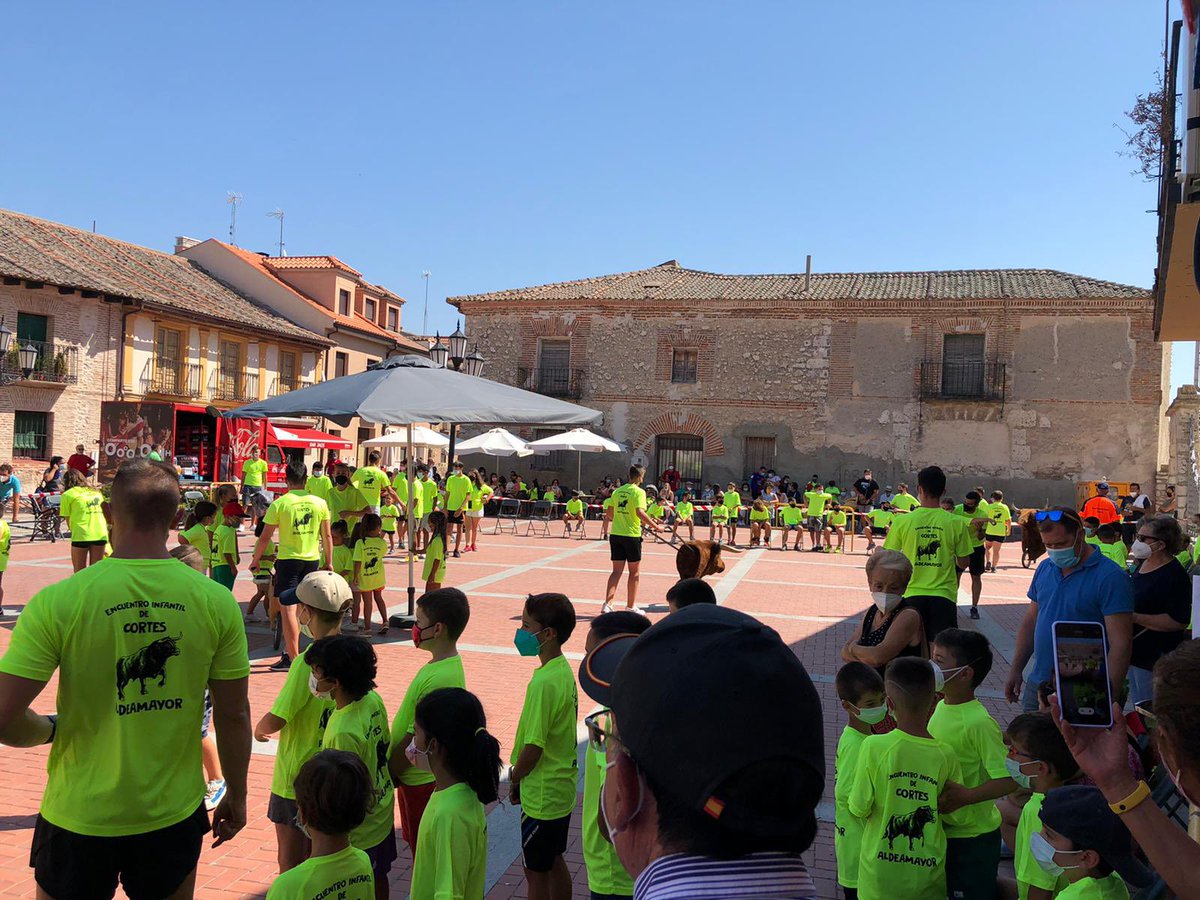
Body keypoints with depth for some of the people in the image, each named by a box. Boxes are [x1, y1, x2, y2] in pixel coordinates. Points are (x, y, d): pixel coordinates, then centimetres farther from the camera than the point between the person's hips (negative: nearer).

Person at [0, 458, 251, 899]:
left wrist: (52, 728, 5)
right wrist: (236, 795, 10)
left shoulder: (57, 601, -17)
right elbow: (234, 715, -4)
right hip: (175, 814, 1)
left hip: (80, 818, -1)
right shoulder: (217, 601, -11)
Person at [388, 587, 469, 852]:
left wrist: (388, 773, -12)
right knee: (418, 845, 23)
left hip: (420, 780, -9)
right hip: (422, 776, 9)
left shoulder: (439, 678, -30)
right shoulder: (449, 664, 1)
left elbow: (417, 739, -24)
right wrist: (393, 766, 16)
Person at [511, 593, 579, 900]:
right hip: (562, 786, 9)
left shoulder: (544, 683, -27)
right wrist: (520, 774, 14)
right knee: (554, 862, 22)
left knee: (536, 871, 8)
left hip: (542, 794, -9)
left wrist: (514, 781, -6)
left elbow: (533, 747, -25)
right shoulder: (564, 670, 1)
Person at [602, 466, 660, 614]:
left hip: (615, 534, 5)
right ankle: (631, 606, 16)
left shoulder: (617, 491, 9)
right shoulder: (639, 492, -9)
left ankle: (607, 605, -1)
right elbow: (640, 512, -23)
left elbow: (610, 514, 14)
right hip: (632, 535, -5)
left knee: (617, 571, 8)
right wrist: (654, 525, -14)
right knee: (635, 572, 10)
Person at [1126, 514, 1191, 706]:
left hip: (1156, 658, -9)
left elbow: (1179, 622, -24)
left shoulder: (1175, 575, -19)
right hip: (1134, 652, 9)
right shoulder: (1143, 564, 9)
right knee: (1136, 707, 19)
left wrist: (1134, 617, -26)